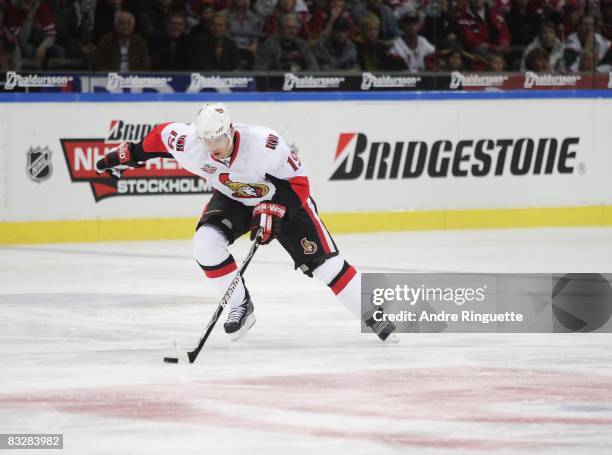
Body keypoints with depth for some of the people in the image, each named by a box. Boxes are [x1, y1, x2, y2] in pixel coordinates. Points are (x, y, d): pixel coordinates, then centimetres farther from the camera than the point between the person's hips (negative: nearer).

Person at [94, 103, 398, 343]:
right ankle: (240, 306, -5)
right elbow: (161, 136, -6)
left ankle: (373, 316, 2)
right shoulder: (188, 144, -28)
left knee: (323, 261, -11)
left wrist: (273, 210, -38)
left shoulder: (265, 144, -37)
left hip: (283, 200, -3)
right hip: (233, 199, 3)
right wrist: (129, 154, 1)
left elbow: (298, 182, -27)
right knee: (206, 243, -24)